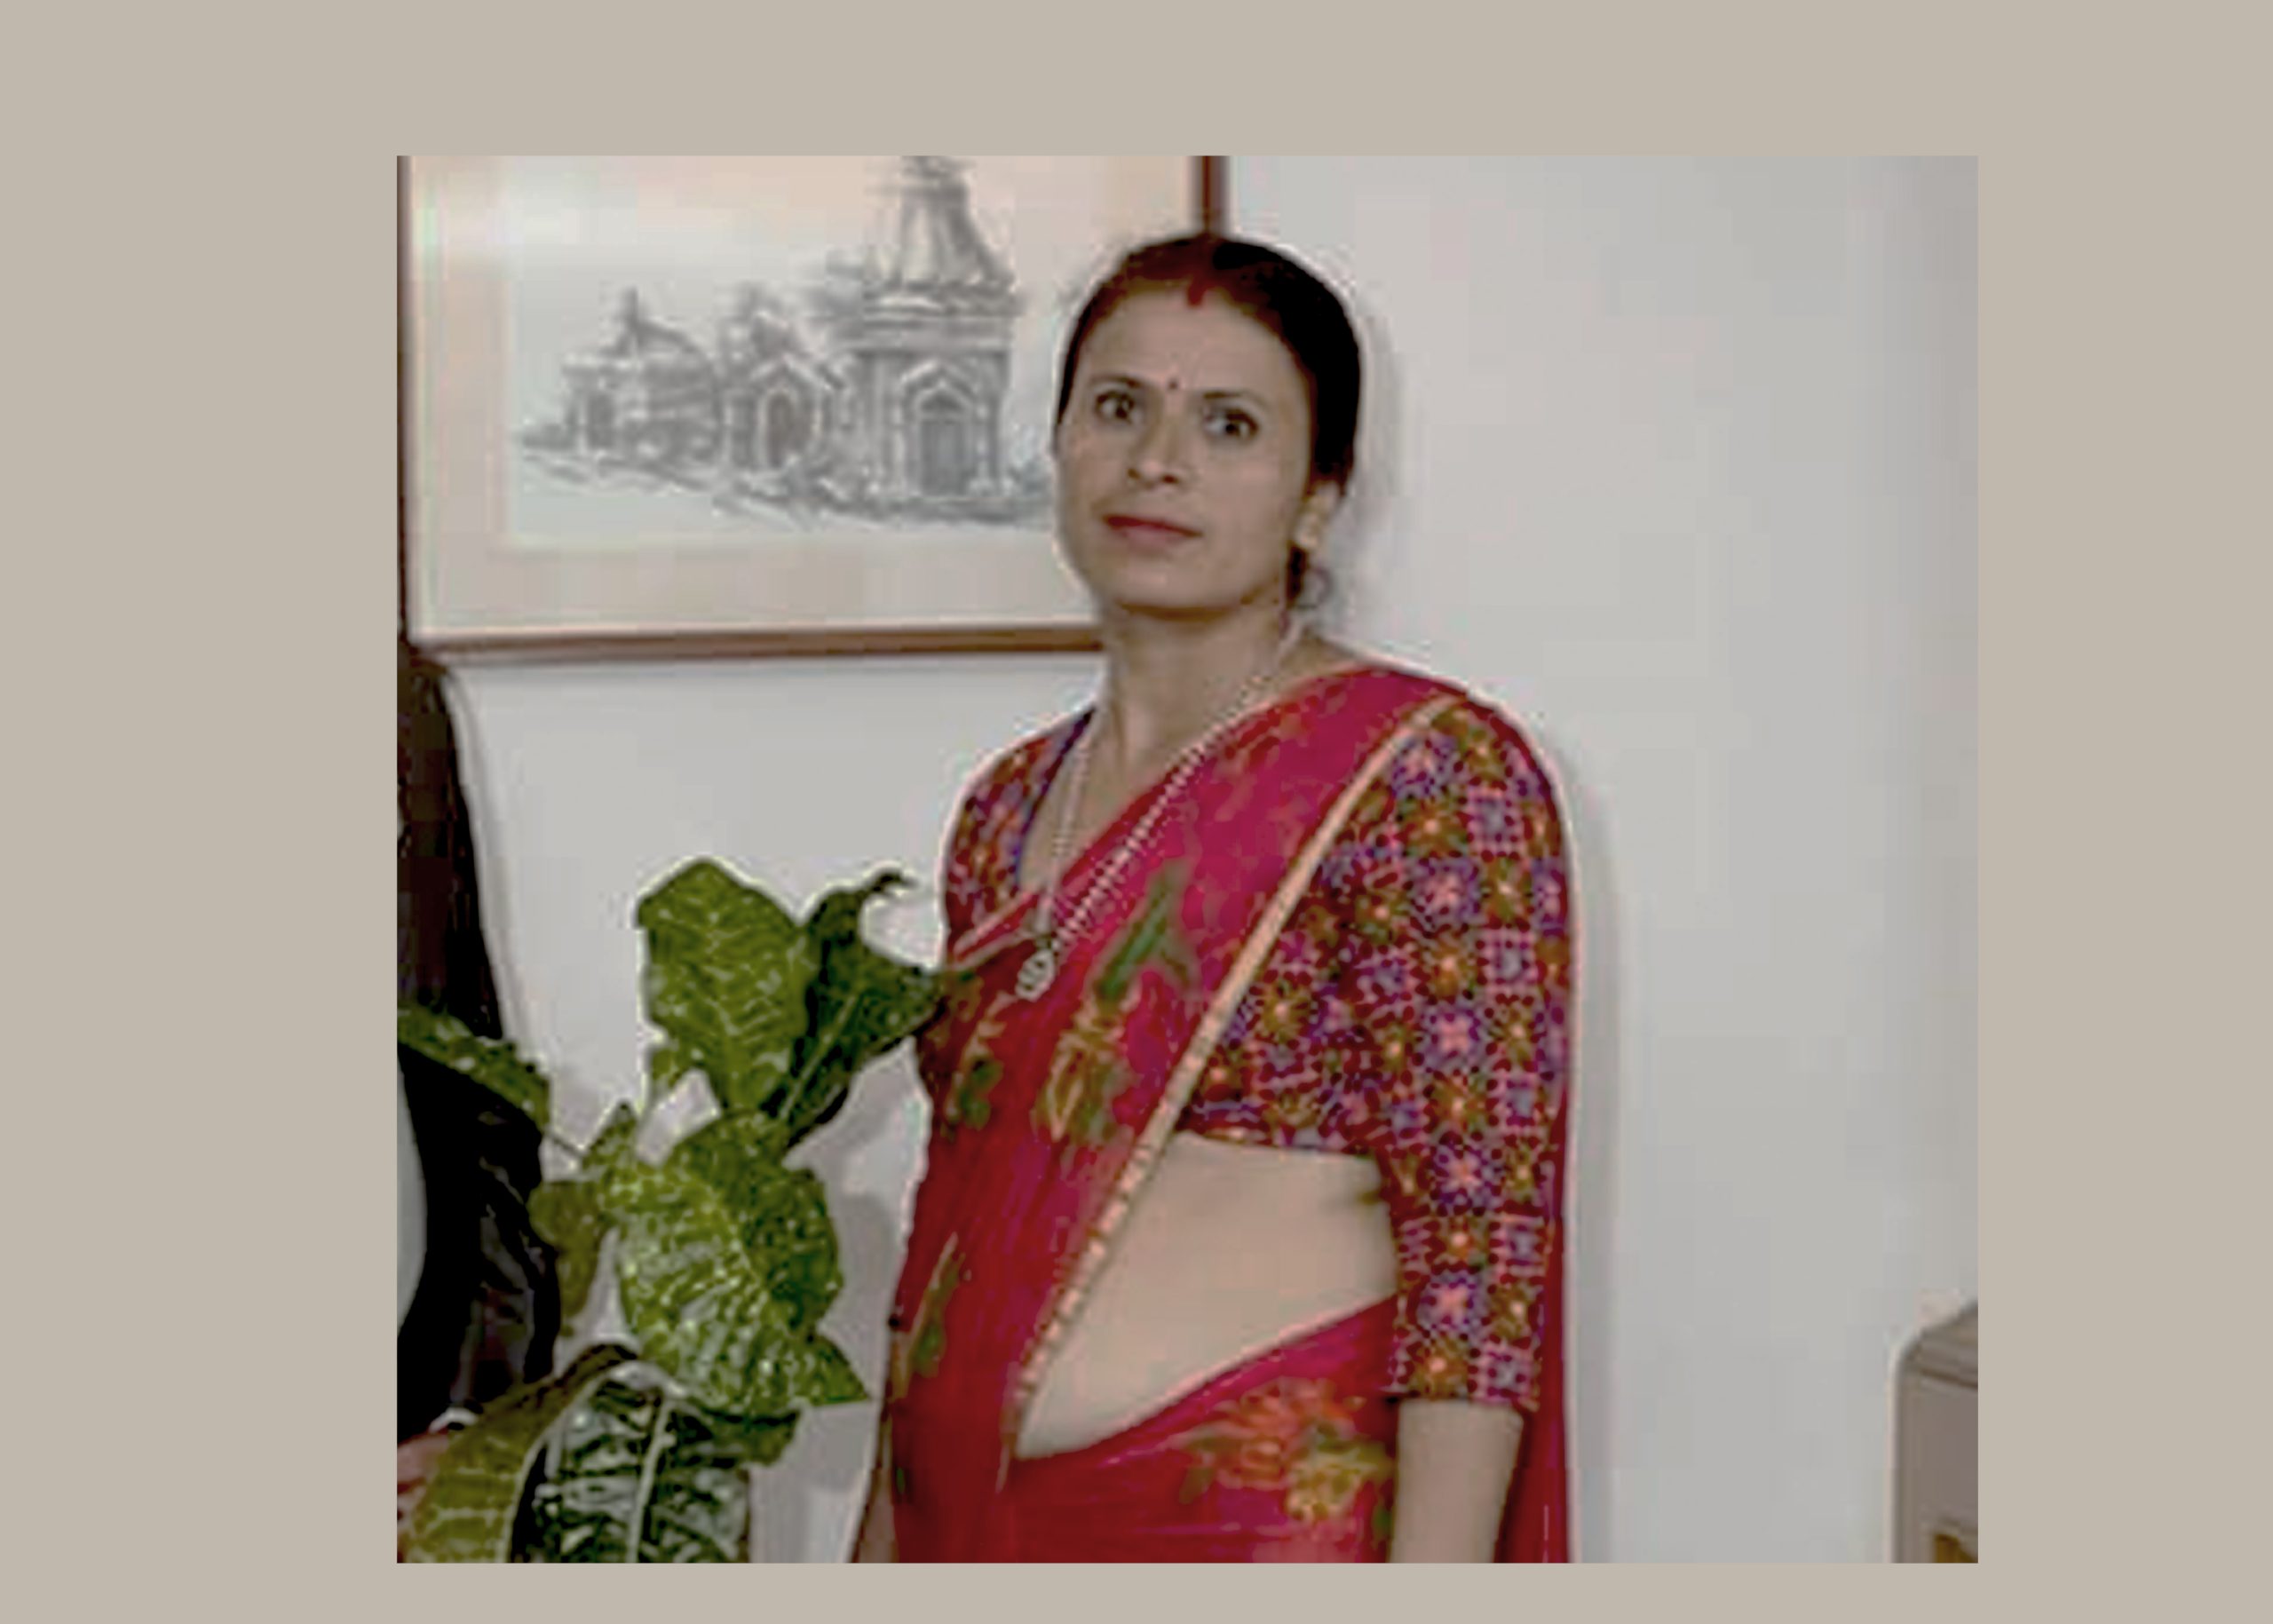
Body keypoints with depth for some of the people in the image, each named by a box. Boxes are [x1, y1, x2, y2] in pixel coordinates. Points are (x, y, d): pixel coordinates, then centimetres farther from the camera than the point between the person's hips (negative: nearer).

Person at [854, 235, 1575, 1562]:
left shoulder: (1428, 773, -12)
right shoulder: (1010, 807, 9)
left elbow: (1482, 1250, -15)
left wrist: (1429, 1584, -20)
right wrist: (883, 1538, 14)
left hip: (1267, 1525, -6)